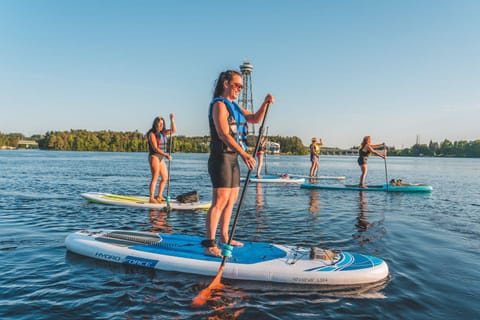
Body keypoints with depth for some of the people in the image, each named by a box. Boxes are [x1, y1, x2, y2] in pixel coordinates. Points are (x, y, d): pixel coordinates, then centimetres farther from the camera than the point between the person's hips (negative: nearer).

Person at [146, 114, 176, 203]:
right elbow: (155, 148, -19)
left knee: (165, 177, 10)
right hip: (154, 157, -8)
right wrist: (166, 155, -29)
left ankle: (159, 196, 19)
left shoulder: (163, 133, 13)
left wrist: (172, 120, -6)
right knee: (155, 178, -9)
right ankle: (151, 198, -3)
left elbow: (174, 130, 5)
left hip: (161, 158, 8)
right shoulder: (152, 134, -9)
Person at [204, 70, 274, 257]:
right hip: (221, 157, -10)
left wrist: (265, 103, 2)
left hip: (233, 158, 10)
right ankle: (209, 245, -11)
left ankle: (224, 238, 25)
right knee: (220, 201, -13)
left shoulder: (234, 107, 20)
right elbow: (223, 134, -21)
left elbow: (255, 119, 19)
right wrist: (244, 153, -28)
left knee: (231, 200, 14)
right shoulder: (219, 104, -9)